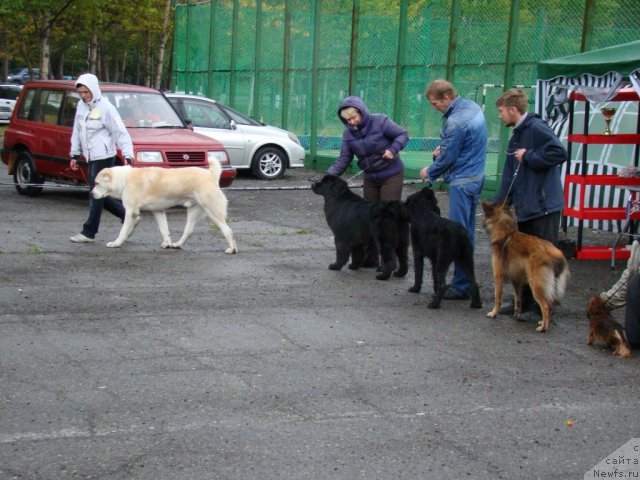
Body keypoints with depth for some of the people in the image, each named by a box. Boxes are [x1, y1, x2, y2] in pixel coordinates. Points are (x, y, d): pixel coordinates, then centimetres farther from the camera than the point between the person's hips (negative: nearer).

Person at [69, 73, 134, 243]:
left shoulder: (105, 108, -12)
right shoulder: (81, 106, 9)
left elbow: (121, 133, -13)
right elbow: (77, 131, 18)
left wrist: (128, 155, -21)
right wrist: (75, 154, 17)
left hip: (104, 157, -8)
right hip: (91, 158, 8)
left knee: (96, 194, -4)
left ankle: (89, 233, 2)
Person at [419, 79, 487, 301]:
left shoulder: (456, 122, -22)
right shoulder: (472, 106, 8)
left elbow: (448, 158, -14)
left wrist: (429, 172, 4)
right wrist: (443, 146, 6)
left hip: (462, 182, -10)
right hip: (476, 177, 10)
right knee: (468, 231, 14)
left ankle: (460, 287, -1)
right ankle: (466, 280, 22)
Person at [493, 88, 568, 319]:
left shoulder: (537, 128, -13)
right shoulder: (517, 135, 16)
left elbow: (559, 153, -27)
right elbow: (509, 176, 20)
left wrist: (528, 156, -17)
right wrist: (498, 205, 16)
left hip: (544, 207, -10)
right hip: (524, 208, 10)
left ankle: (541, 308, 7)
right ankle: (525, 302, 27)